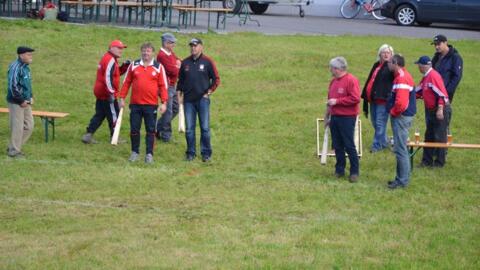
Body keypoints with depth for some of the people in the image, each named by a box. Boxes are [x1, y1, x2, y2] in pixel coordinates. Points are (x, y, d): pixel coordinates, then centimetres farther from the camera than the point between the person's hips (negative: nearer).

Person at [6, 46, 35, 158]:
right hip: (16, 103, -9)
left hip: (26, 102, 9)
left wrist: (31, 97, 13)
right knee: (17, 127, -4)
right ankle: (14, 151, 7)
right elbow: (13, 86, -21)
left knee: (29, 126, 10)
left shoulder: (26, 67, 12)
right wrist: (21, 101, -18)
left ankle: (13, 147, 21)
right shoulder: (15, 67, -16)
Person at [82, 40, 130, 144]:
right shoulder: (110, 60, -16)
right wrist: (111, 93, -25)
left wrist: (125, 66, 8)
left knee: (99, 115, 13)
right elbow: (108, 77, -24)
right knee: (113, 115, 1)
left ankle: (88, 135, 9)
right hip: (107, 95, -10)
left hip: (100, 93, 10)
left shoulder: (106, 58, 18)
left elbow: (116, 72, 24)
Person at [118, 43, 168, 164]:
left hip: (151, 105, -2)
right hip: (135, 104, 2)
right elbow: (126, 82, 9)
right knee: (134, 129, 6)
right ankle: (135, 152, 19)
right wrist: (122, 98, 4)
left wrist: (164, 103, -5)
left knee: (150, 130, 1)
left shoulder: (158, 67, 1)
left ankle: (149, 154, 7)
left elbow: (163, 86, 1)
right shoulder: (134, 65, 6)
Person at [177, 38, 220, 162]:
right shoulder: (185, 62, 9)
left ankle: (206, 153, 7)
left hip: (203, 99, -3)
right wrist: (179, 94, 8)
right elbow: (181, 80, 17)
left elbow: (216, 79, 3)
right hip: (188, 100, 3)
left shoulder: (207, 62, -1)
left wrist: (209, 92, -3)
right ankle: (190, 153, 12)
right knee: (189, 128, 4)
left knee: (205, 128, -1)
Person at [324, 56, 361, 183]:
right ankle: (339, 170, 18)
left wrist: (337, 101, -18)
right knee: (337, 145, 9)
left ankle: (354, 171, 4)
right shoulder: (334, 81, 14)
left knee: (349, 146, -3)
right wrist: (328, 115, 21)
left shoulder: (351, 80, -12)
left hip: (347, 118, -7)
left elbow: (355, 98, -20)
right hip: (334, 117, 7)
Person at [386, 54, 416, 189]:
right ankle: (402, 177, 23)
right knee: (401, 149, 16)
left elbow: (401, 102, -28)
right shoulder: (402, 76, 14)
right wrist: (394, 111, 14)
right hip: (401, 116, 11)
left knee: (400, 149, -6)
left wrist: (393, 112, -13)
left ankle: (402, 180, -2)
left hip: (401, 117, -11)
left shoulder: (402, 78, -20)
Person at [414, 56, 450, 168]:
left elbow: (441, 93, -24)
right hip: (431, 110, 10)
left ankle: (440, 162, 5)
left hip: (440, 111, -10)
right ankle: (427, 160, 20)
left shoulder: (434, 76, -19)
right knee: (429, 136, 14)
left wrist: (440, 109, -26)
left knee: (439, 137, -2)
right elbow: (418, 91, 22)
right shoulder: (426, 77, 11)